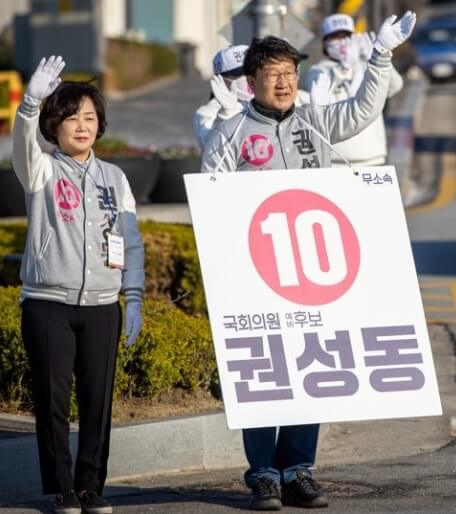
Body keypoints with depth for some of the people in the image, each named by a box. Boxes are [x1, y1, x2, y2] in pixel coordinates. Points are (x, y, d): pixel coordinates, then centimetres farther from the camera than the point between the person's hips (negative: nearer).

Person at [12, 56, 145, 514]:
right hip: (47, 303, -3)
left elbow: (131, 241, 12)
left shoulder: (113, 178, 12)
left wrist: (134, 297, 3)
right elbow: (23, 144, -22)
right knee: (52, 399, -2)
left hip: (101, 305, 3)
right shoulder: (42, 170, 1)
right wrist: (30, 103, -42)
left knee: (98, 399, 2)